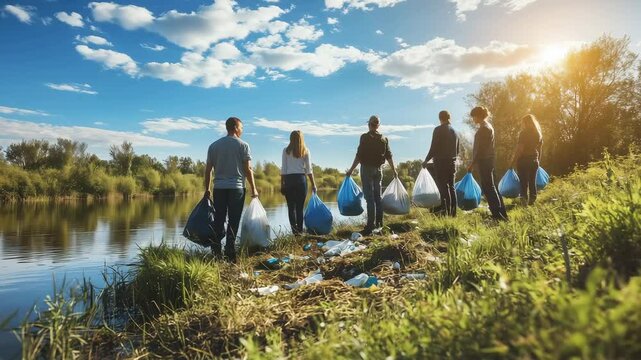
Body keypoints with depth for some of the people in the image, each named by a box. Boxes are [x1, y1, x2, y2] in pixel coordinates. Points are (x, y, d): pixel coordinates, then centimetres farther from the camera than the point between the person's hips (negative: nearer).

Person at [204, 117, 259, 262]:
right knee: (233, 221, 1)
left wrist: (207, 189, 16)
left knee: (218, 221, 8)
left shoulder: (214, 145, 11)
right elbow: (248, 169, -5)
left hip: (219, 188, 4)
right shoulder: (242, 145, -1)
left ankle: (216, 252, 7)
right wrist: (253, 189, 1)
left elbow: (208, 169, 9)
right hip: (236, 187, -3)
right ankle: (229, 252, 0)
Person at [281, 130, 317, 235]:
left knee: (291, 208, 5)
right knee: (300, 208, 7)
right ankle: (300, 231, 7)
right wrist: (313, 184, 7)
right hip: (301, 179, 1)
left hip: (289, 180, -1)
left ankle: (295, 231, -2)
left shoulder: (286, 151, 1)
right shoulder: (305, 151, 3)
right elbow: (309, 170, 2)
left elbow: (283, 169, 1)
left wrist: (282, 184, 7)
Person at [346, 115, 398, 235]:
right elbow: (389, 156, 10)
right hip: (378, 169, 6)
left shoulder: (365, 137, -10)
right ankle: (379, 223, 20)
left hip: (367, 169, -6)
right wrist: (394, 170, 20)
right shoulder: (384, 139, 8)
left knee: (370, 198, -6)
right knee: (378, 196, 14)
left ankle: (370, 226, -7)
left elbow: (359, 155, -15)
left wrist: (351, 170, -10)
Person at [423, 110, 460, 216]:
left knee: (444, 188, -7)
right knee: (451, 187, 11)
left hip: (441, 162, -7)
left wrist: (426, 160, -4)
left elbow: (433, 148, -14)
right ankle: (453, 212, 13)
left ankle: (446, 212, -11)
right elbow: (457, 150, 18)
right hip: (452, 162, 7)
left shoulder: (438, 130, -8)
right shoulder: (454, 131, 13)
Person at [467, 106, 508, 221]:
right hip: (488, 160, 10)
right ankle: (502, 213, 19)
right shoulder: (488, 126, 17)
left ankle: (497, 214, -5)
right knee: (491, 187, 13)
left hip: (484, 161, -10)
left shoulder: (484, 128, -14)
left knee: (488, 187, -7)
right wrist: (474, 162, 20)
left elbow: (480, 148, -19)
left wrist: (472, 163, -17)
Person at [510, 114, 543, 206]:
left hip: (523, 160, -6)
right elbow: (539, 149, 14)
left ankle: (524, 201, -6)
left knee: (524, 182, -3)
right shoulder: (539, 134, 10)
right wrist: (538, 160, 21)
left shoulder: (524, 133, -11)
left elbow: (519, 149, -16)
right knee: (532, 181, 11)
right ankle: (532, 200, 16)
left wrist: (513, 161, -12)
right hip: (534, 160, 6)